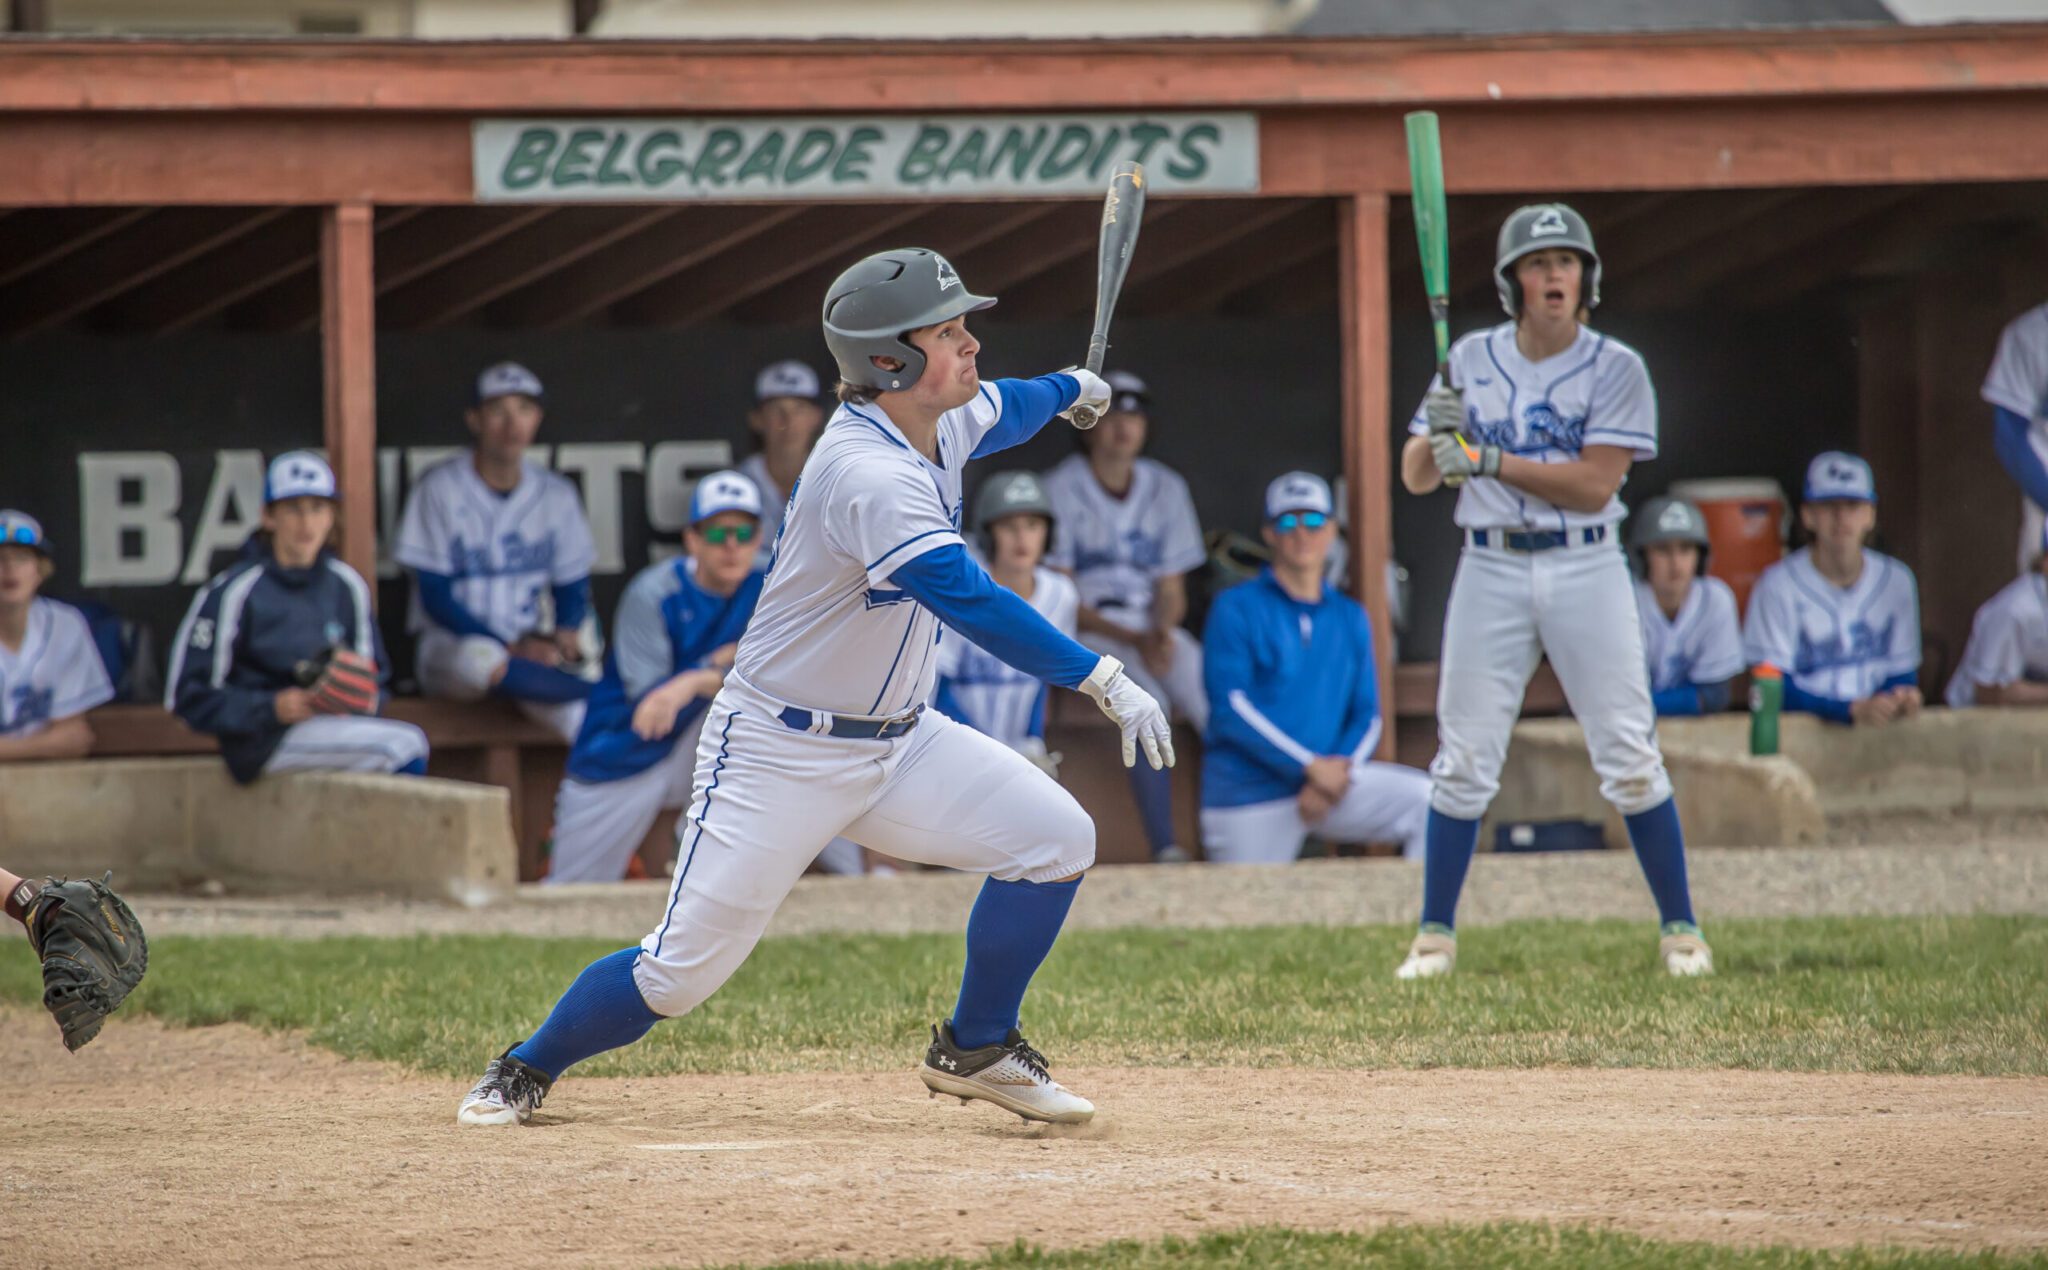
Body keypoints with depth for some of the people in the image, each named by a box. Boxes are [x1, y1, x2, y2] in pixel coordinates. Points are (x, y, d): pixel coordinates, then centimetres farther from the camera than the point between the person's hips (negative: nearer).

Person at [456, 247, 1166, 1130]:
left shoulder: (939, 425, 1)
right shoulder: (868, 475, -28)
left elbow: (997, 412, 29)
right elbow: (970, 603, -39)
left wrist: (1069, 388, 46)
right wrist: (1103, 680, -41)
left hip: (896, 742, 8)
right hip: (780, 753, -8)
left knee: (1054, 839, -6)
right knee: (682, 971, -8)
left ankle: (975, 1051, 11)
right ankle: (524, 1072, 18)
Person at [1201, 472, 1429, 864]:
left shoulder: (1350, 618, 13)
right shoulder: (1236, 609, -1)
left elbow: (1367, 717, 11)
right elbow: (1231, 709, -11)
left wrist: (1334, 778, -10)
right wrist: (1312, 767, -16)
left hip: (1326, 775, 3)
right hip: (1248, 796, -3)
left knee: (1428, 800, -16)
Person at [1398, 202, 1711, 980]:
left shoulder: (1615, 368, -3)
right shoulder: (1472, 361, 6)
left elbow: (1595, 484, -13)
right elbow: (1417, 478, 7)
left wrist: (1490, 461, -21)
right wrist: (1438, 431, -15)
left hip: (1585, 570, -2)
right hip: (1491, 570, 2)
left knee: (1629, 756, -3)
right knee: (1463, 760, 1)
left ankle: (1680, 929, 5)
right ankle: (1435, 935, 8)